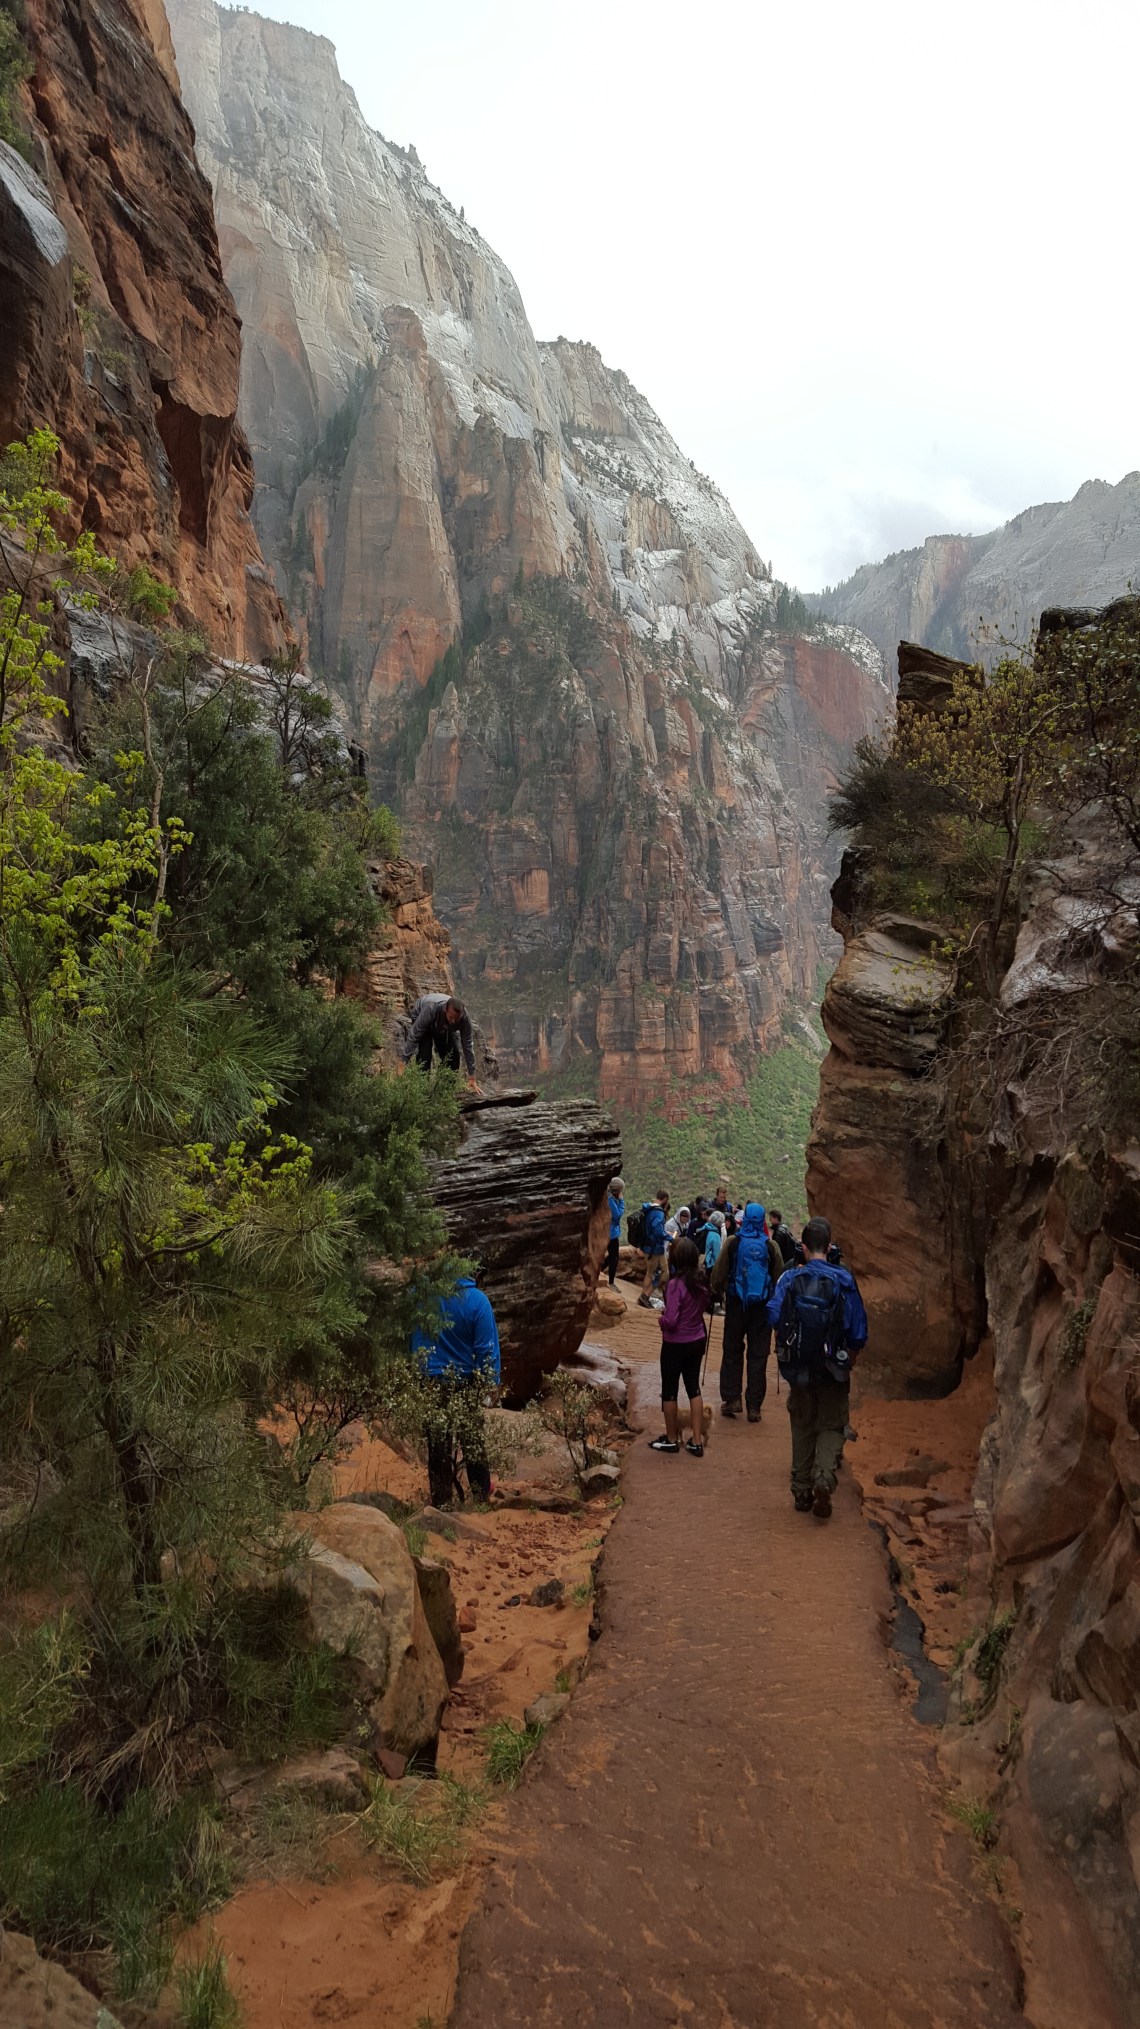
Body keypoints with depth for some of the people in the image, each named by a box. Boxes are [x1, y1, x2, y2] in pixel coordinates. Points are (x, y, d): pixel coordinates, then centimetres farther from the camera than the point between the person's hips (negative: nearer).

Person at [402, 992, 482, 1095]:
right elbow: (414, 1036, -38)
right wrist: (405, 1062, -37)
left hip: (444, 1027, 3)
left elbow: (468, 1046, -25)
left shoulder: (464, 1017, -35)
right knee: (425, 1053, -25)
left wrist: (471, 1077, -22)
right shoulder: (431, 1009, -45)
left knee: (453, 1053, -11)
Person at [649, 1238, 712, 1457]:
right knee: (694, 1388, 16)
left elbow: (671, 1320, -24)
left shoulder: (676, 1284, -25)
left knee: (669, 1391, 11)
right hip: (697, 1341, 6)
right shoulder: (701, 1281, -5)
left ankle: (671, 1439, 25)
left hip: (676, 1345, -6)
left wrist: (661, 1319, -4)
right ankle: (697, 1441, 20)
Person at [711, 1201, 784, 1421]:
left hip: (736, 1303, -1)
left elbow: (719, 1273, -2)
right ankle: (754, 1406, 8)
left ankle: (731, 1399, 10)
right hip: (762, 1305, 1)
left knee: (732, 1351, 12)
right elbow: (779, 1278, 3)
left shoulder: (732, 1243, -6)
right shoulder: (771, 1246, -3)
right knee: (758, 1355, 6)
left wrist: (717, 1293, 14)